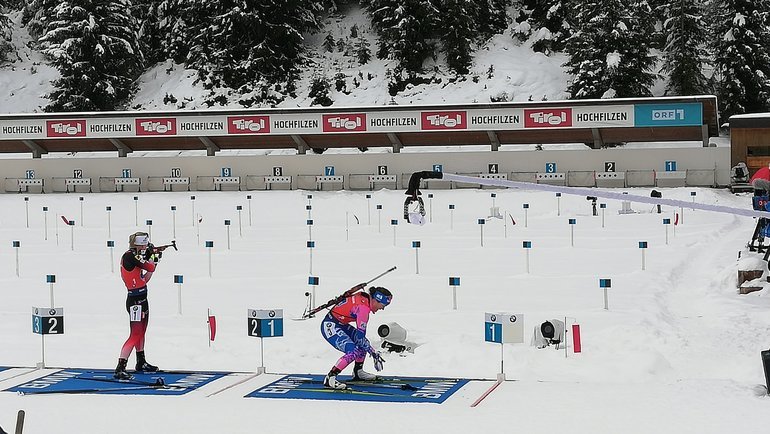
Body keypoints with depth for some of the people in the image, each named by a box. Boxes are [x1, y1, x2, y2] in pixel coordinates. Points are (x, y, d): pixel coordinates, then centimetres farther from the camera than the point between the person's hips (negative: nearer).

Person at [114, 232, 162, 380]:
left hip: (141, 299, 10)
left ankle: (141, 363, 38)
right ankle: (120, 369, -14)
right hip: (135, 301, -10)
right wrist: (151, 255, 2)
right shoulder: (130, 255, -18)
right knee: (135, 335, -12)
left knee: (141, 332, 22)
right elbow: (150, 268, -18)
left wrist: (154, 260, 11)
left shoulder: (135, 256, 11)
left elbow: (144, 280, 14)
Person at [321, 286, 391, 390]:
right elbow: (360, 336, -23)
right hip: (330, 327, -10)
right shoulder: (363, 308, -25)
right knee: (354, 352, -22)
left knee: (363, 344, 13)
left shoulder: (364, 297, 0)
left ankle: (358, 373, 30)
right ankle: (329, 378, -18)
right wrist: (373, 353, -16)